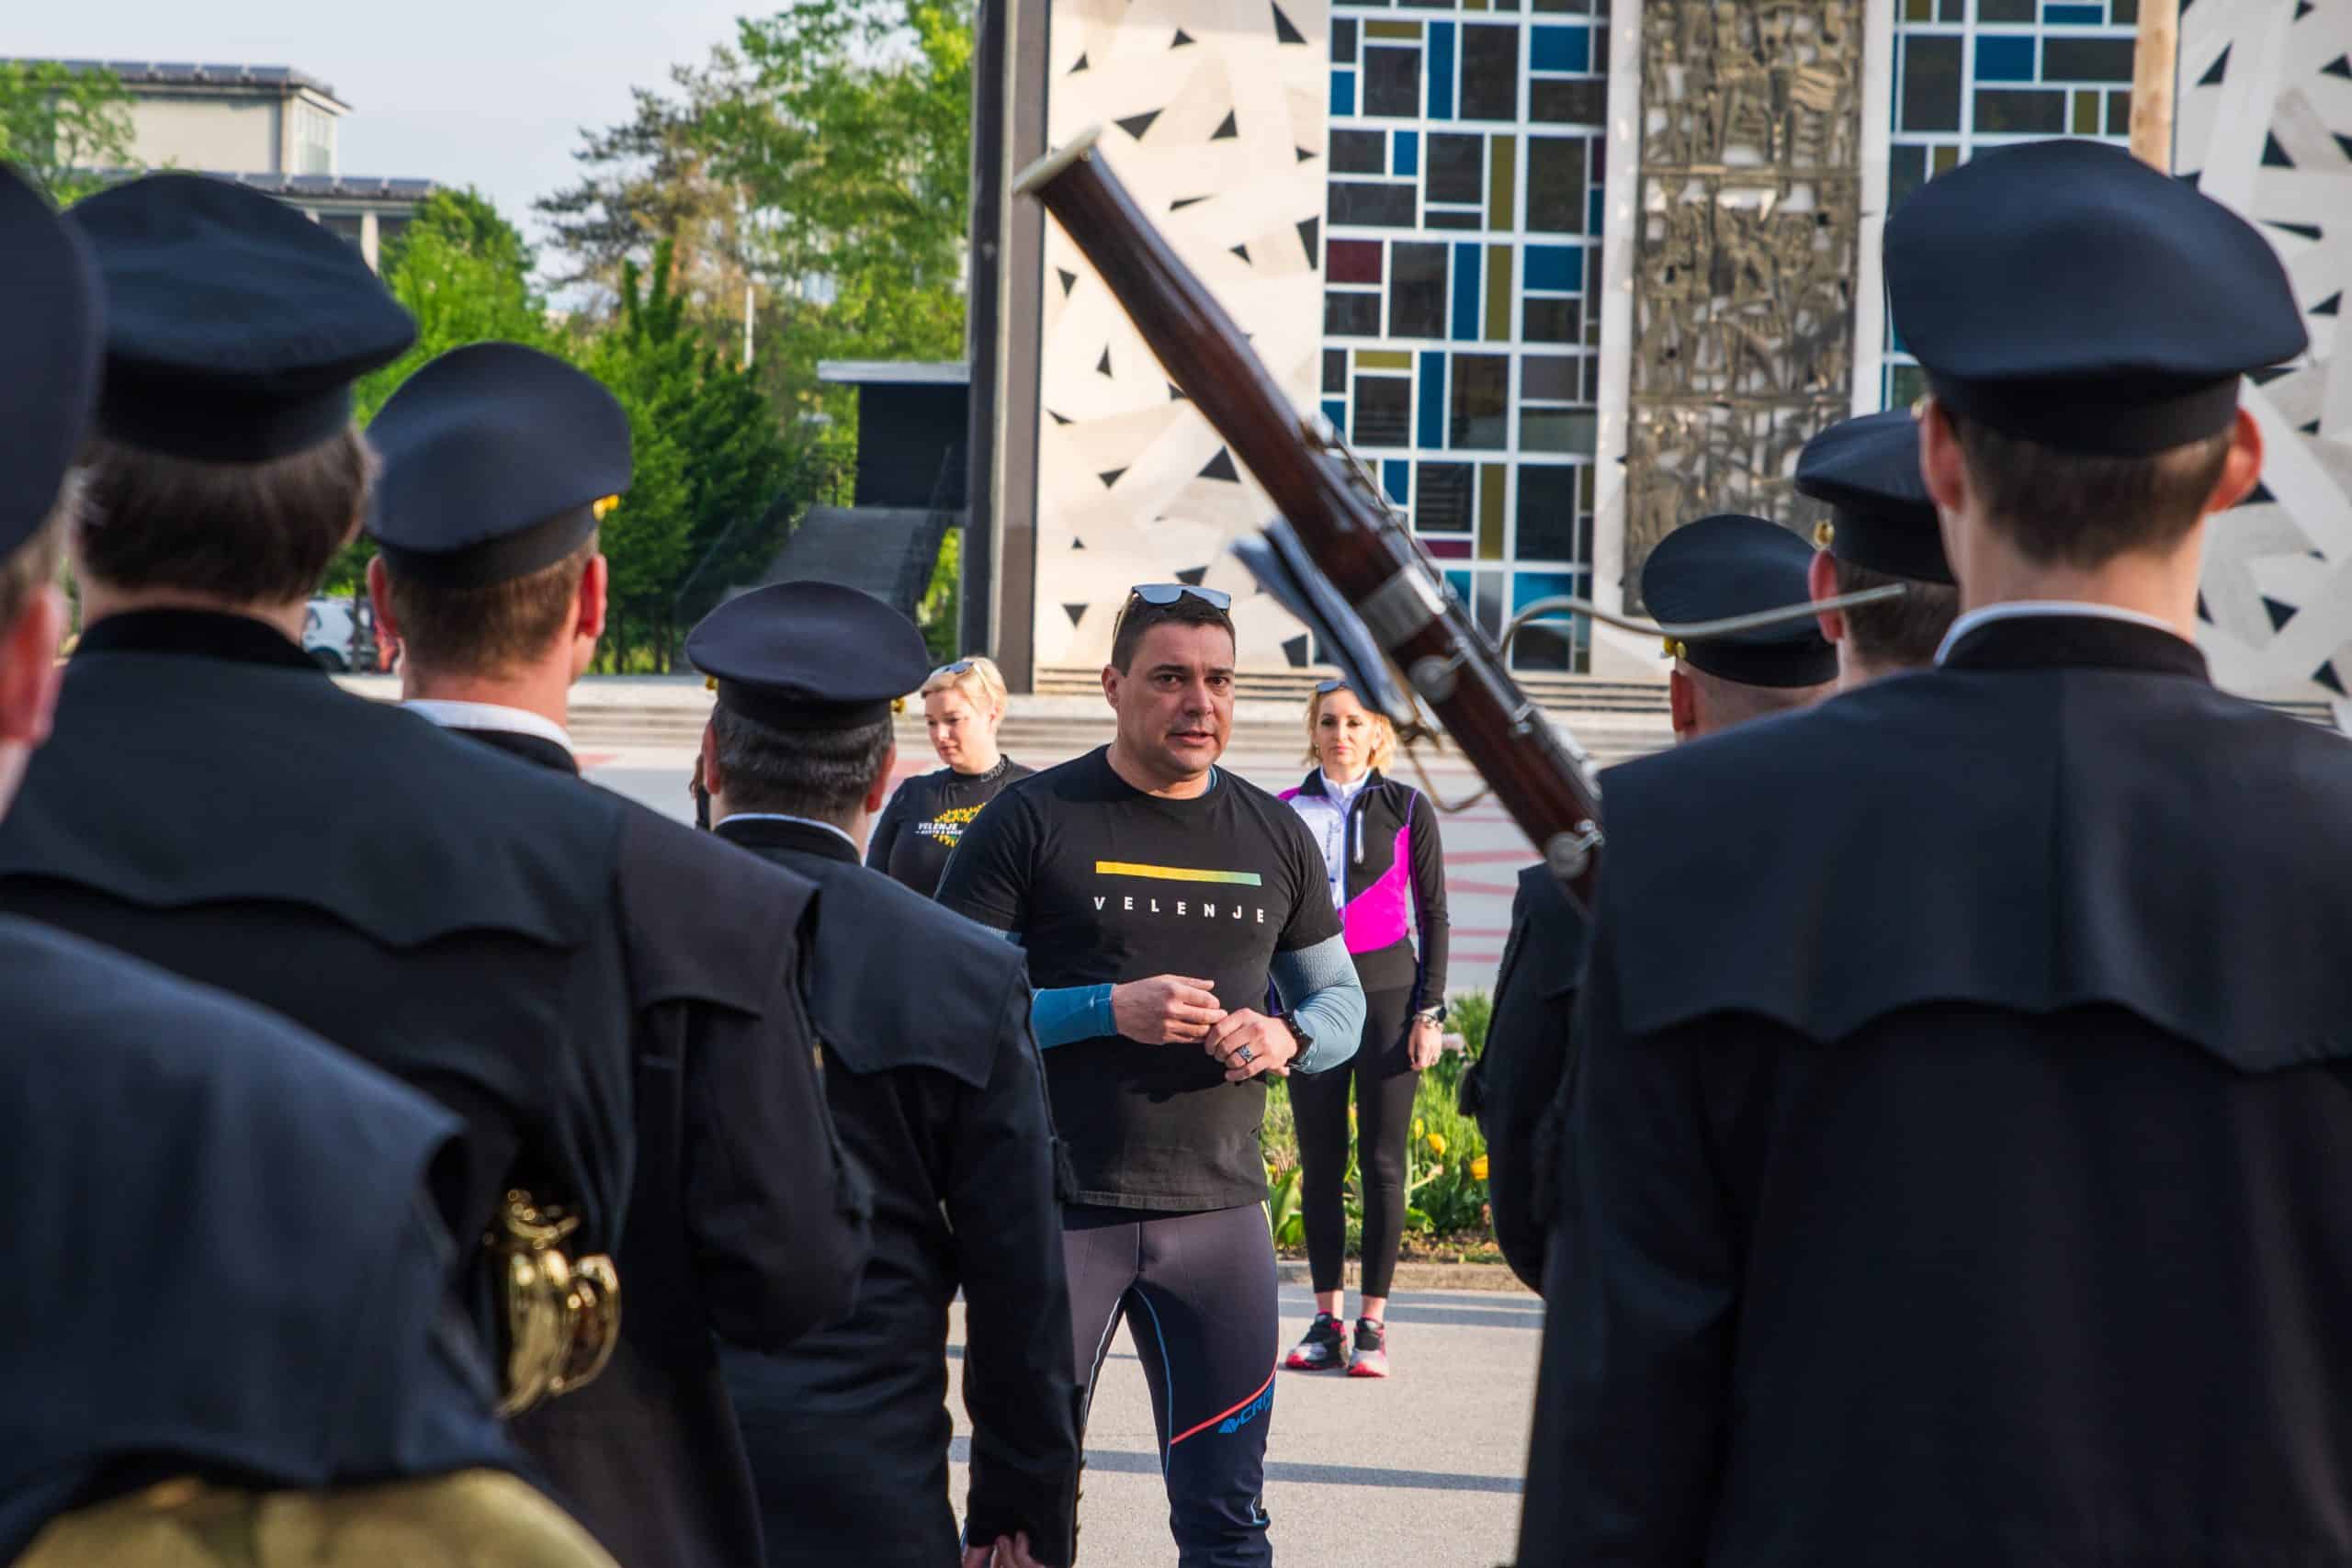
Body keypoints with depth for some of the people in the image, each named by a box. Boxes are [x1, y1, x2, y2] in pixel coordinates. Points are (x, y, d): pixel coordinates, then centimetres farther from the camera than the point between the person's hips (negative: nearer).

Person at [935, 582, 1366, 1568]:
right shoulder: (1034, 820, -2)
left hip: (1219, 1212, 4)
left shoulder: (1275, 837, 11)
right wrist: (1107, 1010, -18)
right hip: (1056, 1211, -4)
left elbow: (1342, 998, 19)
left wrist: (1288, 1037, -5)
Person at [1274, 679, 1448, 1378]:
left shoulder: (1407, 809, 3)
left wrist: (1430, 1011, -3)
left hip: (1388, 988, -2)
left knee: (1383, 1161, -2)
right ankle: (1327, 1320, 9)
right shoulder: (1286, 812, 8)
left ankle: (1373, 1324, 2)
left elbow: (1433, 914, 3)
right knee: (1319, 1162, 3)